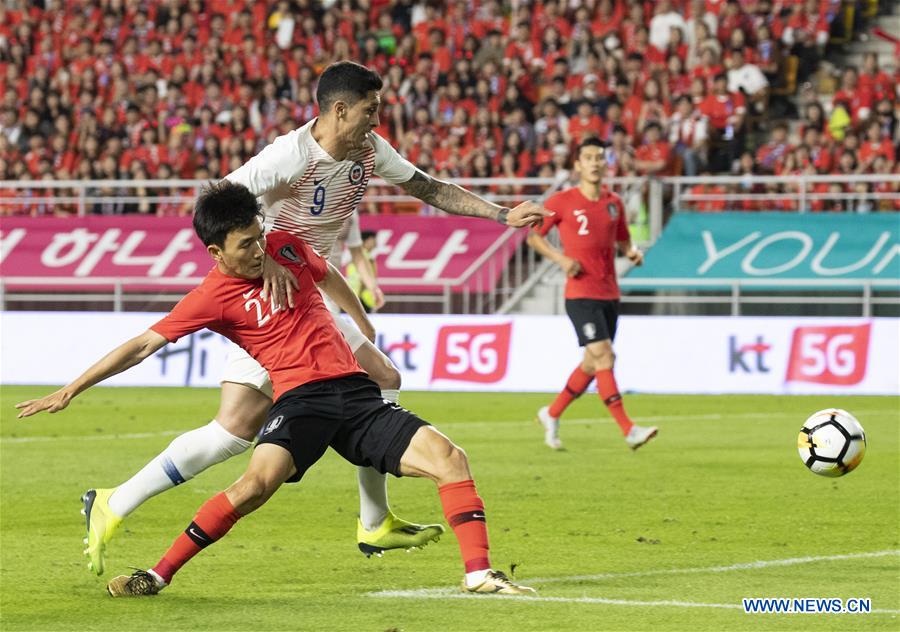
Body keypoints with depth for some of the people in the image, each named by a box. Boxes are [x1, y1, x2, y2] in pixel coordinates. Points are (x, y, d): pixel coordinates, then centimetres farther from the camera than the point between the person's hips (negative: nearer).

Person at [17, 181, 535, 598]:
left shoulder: (286, 248, 9)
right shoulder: (212, 297, -3)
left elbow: (330, 278, 31)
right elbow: (143, 344, -5)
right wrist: (70, 391, -8)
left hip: (356, 391, 5)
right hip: (300, 398, -5)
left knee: (448, 457, -12)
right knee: (259, 481, -31)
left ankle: (479, 574, -8)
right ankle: (158, 575, -20)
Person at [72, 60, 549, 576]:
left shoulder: (370, 150, 3)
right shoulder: (292, 155, -23)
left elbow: (429, 188, 16)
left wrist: (503, 215, 10)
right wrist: (263, 258, -41)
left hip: (308, 302, 9)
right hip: (266, 302, -9)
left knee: (384, 380, 8)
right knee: (241, 426, -19)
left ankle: (376, 525, 21)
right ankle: (113, 507, -13)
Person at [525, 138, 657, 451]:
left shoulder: (614, 203, 10)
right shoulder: (561, 201, -4)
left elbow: (622, 240, 23)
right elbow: (534, 236, 4)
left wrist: (632, 252, -1)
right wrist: (560, 258, -12)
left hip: (609, 294, 6)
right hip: (580, 293, -6)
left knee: (593, 364, 12)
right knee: (604, 356, -16)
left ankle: (552, 414, 31)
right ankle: (628, 429, -19)